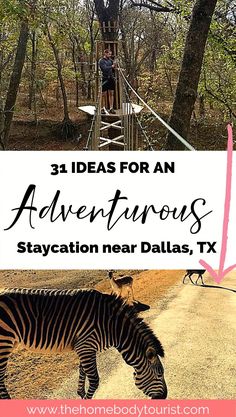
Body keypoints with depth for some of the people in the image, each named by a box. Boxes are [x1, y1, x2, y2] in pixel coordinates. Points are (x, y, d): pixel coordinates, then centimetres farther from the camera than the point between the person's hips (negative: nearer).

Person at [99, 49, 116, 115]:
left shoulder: (110, 60, 12)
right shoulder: (101, 61, -6)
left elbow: (113, 69, 13)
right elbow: (105, 68, -20)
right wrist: (111, 66, -14)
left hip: (111, 79, 5)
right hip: (105, 79, -5)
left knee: (111, 94, 5)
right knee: (104, 94, 2)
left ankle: (111, 108, 8)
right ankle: (103, 108, 11)